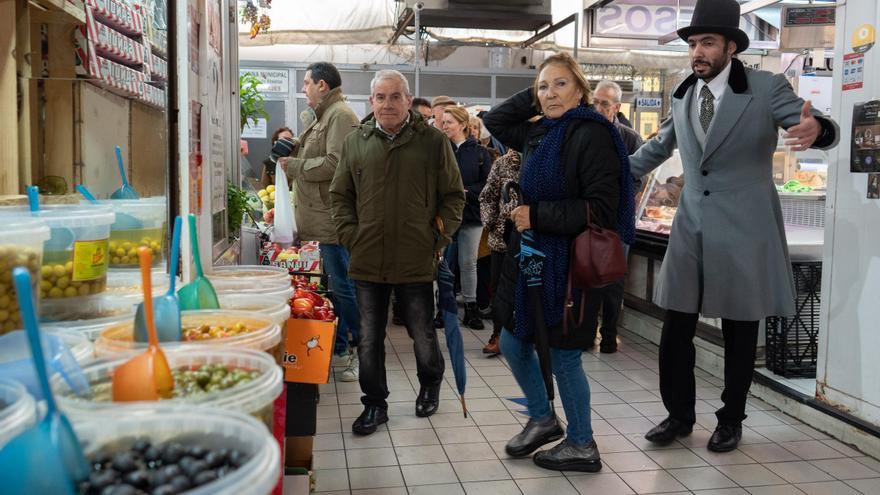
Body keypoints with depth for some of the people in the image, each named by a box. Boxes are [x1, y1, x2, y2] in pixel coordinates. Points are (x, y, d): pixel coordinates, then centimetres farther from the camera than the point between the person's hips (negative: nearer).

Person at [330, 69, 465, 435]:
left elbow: (454, 195, 4)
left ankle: (430, 386, 40)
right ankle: (375, 404, 27)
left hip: (417, 261, -2)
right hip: (367, 260, 2)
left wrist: (438, 237, -4)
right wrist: (350, 235, 1)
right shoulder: (355, 142, 5)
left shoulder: (433, 141, -2)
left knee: (423, 335, 12)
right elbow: (340, 195, 12)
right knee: (370, 339, 10)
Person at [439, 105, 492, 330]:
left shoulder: (479, 152, 0)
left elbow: (488, 184, -3)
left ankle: (471, 307, 19)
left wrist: (466, 192, -15)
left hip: (471, 215, 0)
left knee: (468, 263, 8)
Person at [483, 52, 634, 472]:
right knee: (513, 343, 16)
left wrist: (536, 215, -19)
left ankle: (581, 446, 23)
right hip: (530, 255, 9)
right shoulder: (539, 133, 9)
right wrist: (532, 98, 11)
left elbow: (601, 208, -20)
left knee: (563, 355, 3)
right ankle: (542, 419, 38)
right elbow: (494, 123, 24)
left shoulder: (592, 135, -15)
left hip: (567, 262, -8)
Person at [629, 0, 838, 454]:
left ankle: (731, 419, 26)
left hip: (743, 231, -4)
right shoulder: (683, 95, 8)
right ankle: (679, 414, 22)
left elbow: (819, 128, -12)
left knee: (739, 333, 8)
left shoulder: (767, 88, -5)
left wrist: (816, 129, -36)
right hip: (691, 229, 4)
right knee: (675, 329, 5)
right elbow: (656, 149, 21)